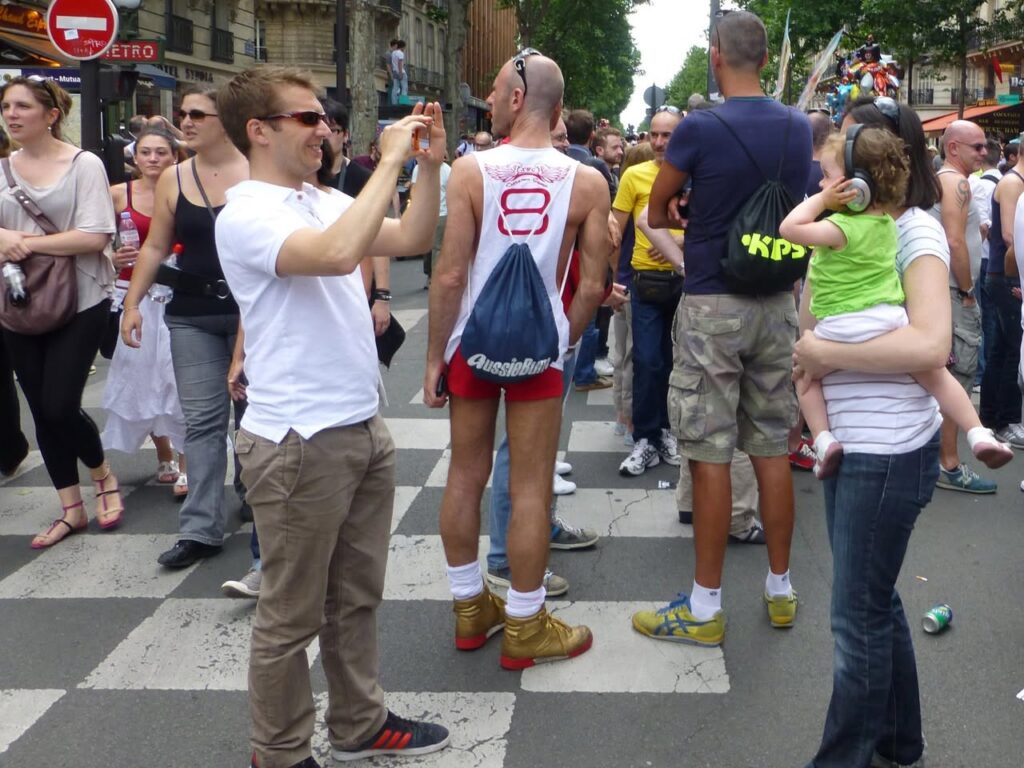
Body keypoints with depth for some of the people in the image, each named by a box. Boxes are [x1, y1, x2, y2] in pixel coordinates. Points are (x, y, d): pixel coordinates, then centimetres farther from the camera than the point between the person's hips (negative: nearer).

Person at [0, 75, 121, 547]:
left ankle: (105, 478, 21)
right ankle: (71, 510, 22)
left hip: (79, 303, -5)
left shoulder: (84, 164, -8)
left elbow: (95, 237, -17)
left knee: (60, 406, -8)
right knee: (41, 411, 9)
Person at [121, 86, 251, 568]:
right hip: (192, 317, 2)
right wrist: (132, 303, 3)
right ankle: (200, 528, 1)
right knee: (202, 420, 0)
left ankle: (253, 495, 33)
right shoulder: (173, 180, 4)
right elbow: (155, 247, 9)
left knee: (252, 411, 12)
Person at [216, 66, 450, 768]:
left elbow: (411, 239, 15)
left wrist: (431, 164, 2)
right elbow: (338, 254, -32)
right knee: (292, 614, 6)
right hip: (300, 442, -8)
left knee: (357, 595, 20)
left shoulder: (325, 201, 10)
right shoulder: (246, 213, -16)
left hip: (363, 427, 9)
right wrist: (391, 160, -24)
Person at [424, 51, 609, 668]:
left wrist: (434, 356, 0)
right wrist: (565, 341, 11)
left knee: (466, 475, 14)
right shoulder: (587, 182, -6)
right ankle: (524, 628, 15)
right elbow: (592, 287, -5)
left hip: (472, 341, 1)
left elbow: (450, 276, -9)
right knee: (530, 487, 5)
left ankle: (470, 607, 27)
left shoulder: (471, 171, -8)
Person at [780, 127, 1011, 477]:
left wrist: (819, 199, -10)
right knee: (935, 374, 18)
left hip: (839, 329, -5)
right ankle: (978, 434, 13)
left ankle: (824, 439, 2)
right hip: (889, 320, 5)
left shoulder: (840, 227, -15)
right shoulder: (887, 222, 9)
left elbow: (789, 228, -20)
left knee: (805, 378, 18)